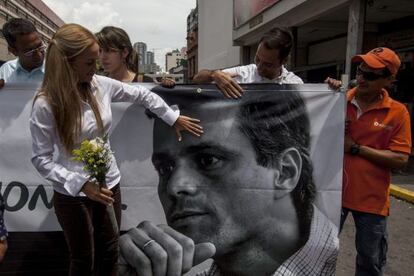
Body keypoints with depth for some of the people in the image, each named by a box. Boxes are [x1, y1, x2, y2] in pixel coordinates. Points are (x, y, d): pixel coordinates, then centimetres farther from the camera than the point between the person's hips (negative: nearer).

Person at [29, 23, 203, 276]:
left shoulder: (102, 85, -7)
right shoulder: (45, 105, -19)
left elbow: (143, 95, 7)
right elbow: (41, 159, -15)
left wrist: (174, 118, 10)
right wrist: (82, 184, -25)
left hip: (109, 184, 4)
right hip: (73, 194, -4)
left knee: (110, 254, 19)